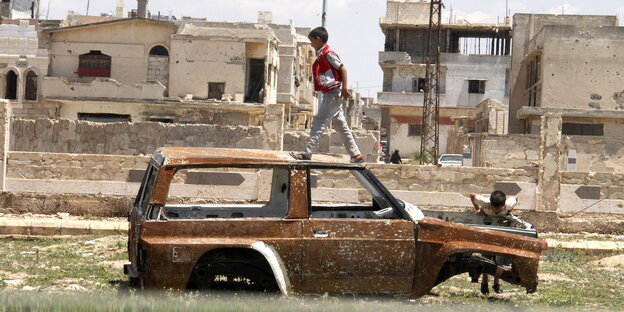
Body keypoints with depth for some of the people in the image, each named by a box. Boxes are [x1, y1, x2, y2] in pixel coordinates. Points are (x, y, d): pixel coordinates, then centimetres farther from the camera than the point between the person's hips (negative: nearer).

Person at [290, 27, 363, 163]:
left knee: (319, 122, -10)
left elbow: (343, 69, -15)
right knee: (340, 125, 9)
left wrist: (344, 89, -20)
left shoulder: (328, 54, -11)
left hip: (333, 94, -10)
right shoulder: (321, 55, 17)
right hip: (328, 94, 10)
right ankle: (356, 155, 10)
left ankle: (307, 154, -11)